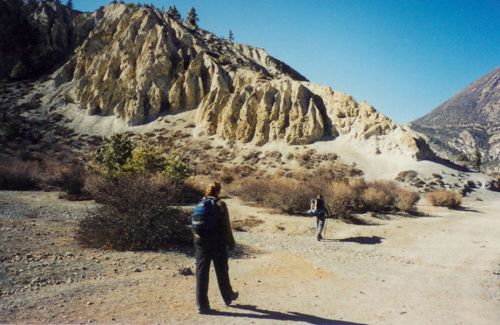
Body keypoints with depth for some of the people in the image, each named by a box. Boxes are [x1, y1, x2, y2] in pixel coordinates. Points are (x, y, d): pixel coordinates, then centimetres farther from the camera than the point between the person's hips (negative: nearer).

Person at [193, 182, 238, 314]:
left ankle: (202, 304, 7)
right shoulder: (220, 204, -10)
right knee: (222, 271, 14)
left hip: (200, 241, 4)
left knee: (201, 273, 6)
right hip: (218, 242, -3)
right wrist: (231, 242, 0)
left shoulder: (200, 204, 5)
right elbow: (226, 226, -9)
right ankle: (228, 297, 32)